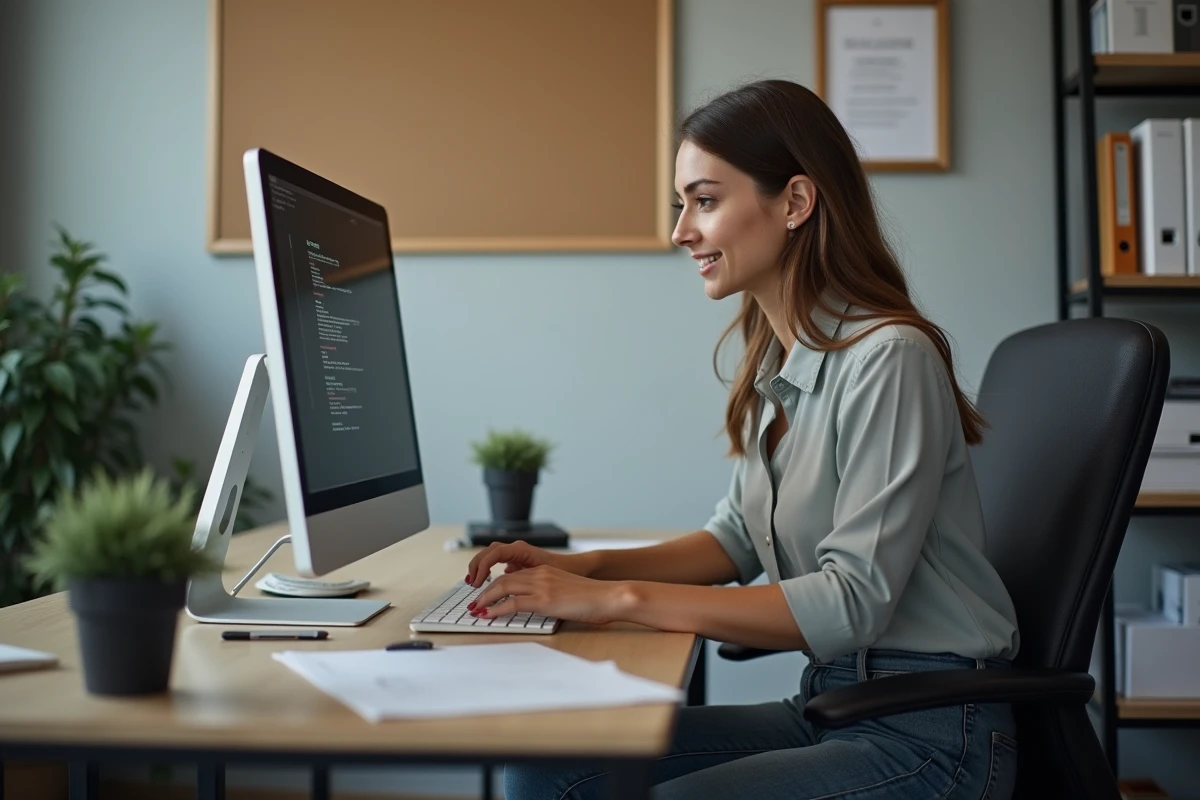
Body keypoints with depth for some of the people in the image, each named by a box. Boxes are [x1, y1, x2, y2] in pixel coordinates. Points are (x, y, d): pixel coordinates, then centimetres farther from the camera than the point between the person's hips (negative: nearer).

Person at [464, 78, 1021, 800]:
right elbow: (738, 539, 16)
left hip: (929, 731, -7)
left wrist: (620, 599, -22)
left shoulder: (888, 359, -19)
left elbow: (853, 600, -22)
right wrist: (586, 568, 0)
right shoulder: (774, 363, 8)